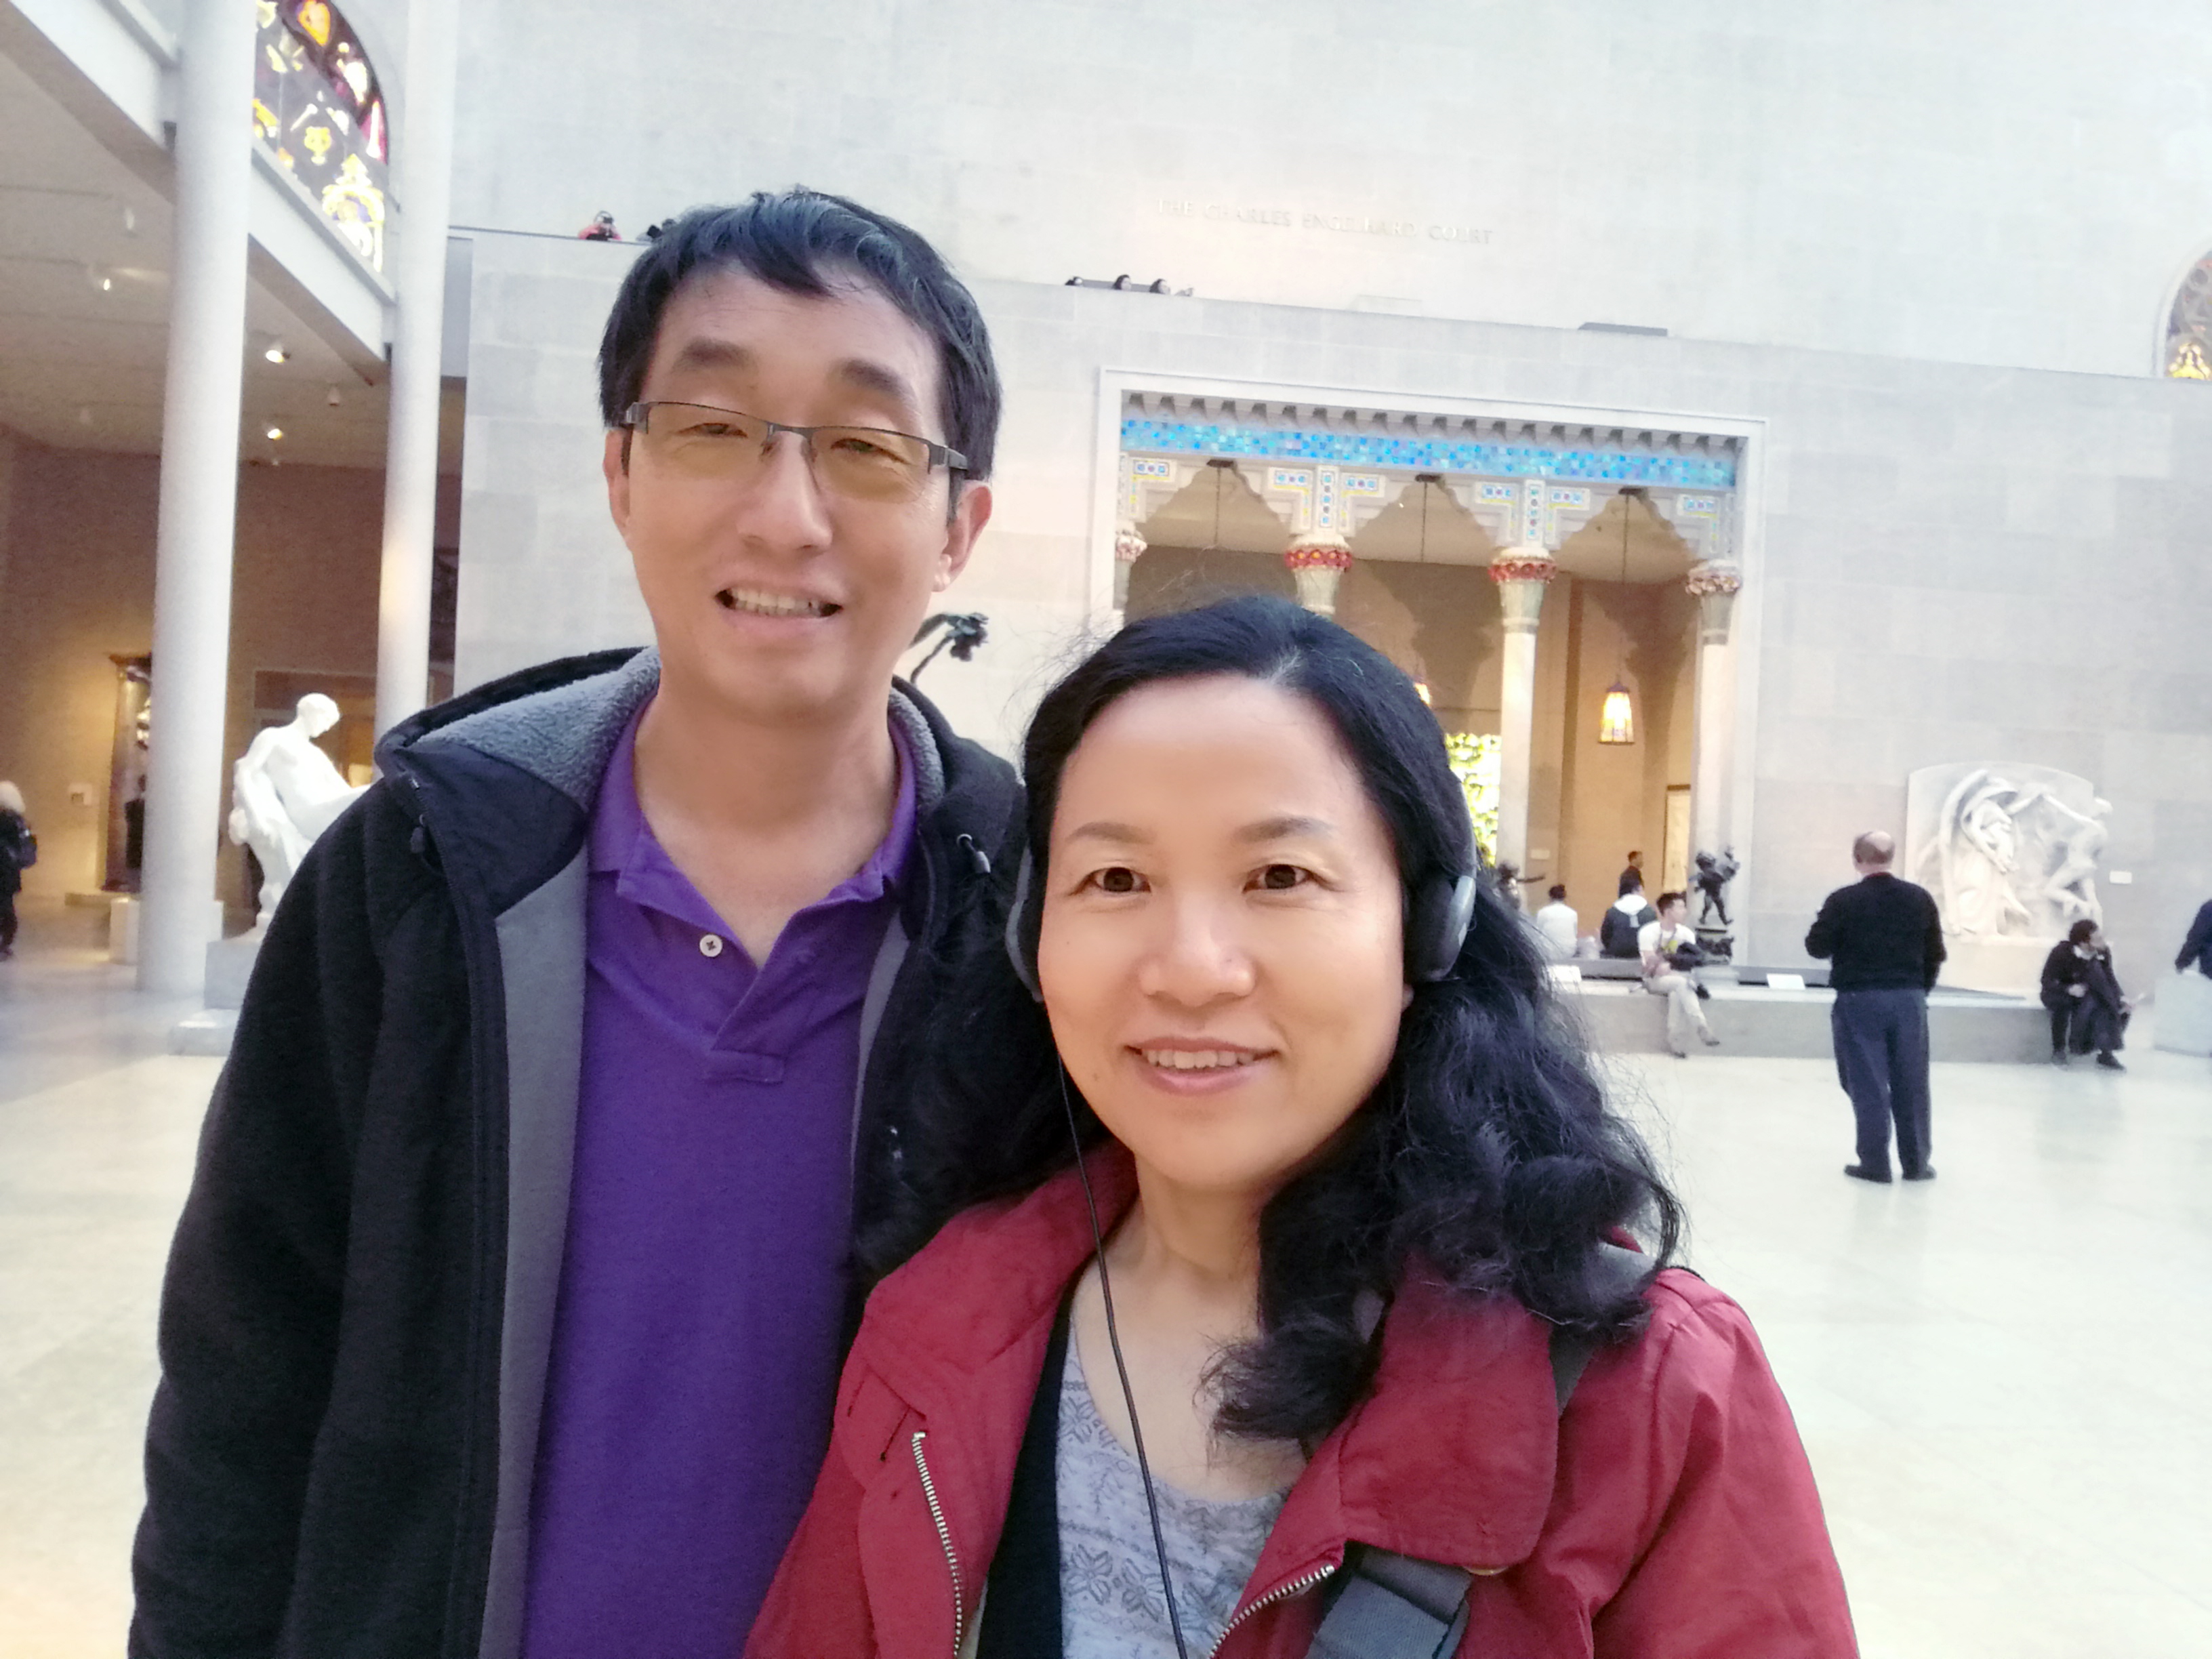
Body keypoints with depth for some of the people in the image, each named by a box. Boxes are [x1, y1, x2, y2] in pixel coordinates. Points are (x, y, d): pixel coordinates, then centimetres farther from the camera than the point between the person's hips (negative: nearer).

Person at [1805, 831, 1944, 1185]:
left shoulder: (1844, 900, -9)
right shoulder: (1920, 898, 2)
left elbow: (1817, 947, -5)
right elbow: (1935, 953, 6)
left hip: (1860, 1000, -3)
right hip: (1908, 999, 3)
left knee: (1868, 1083, 2)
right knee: (1911, 1083, 10)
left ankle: (1875, 1163, 3)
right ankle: (1916, 1162, 17)